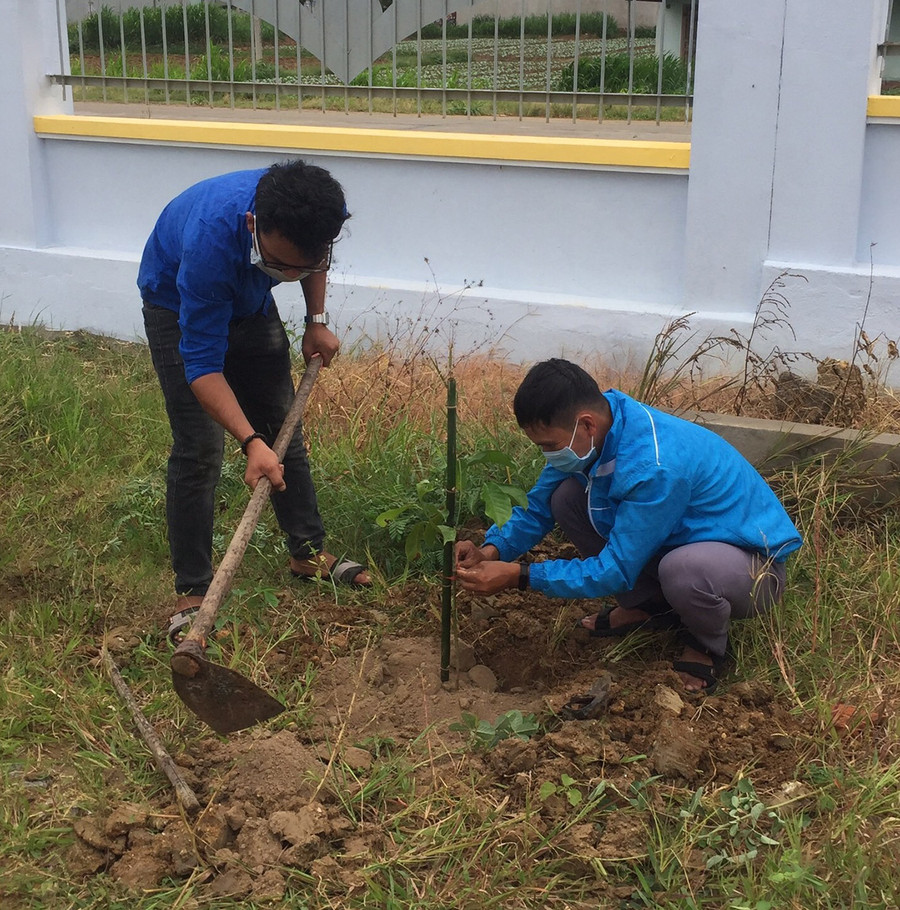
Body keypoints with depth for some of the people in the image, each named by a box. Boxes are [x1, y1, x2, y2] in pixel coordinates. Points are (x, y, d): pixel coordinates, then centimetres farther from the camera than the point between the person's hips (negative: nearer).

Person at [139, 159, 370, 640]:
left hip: (249, 301, 5)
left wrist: (316, 321, -9)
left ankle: (308, 551, 26)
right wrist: (251, 442, -48)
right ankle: (191, 591, 0)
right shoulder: (212, 242, -45)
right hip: (179, 306, -5)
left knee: (284, 429, 10)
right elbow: (202, 365, -39)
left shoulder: (317, 209, -29)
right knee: (199, 450, -12)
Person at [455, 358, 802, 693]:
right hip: (676, 539, 8)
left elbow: (617, 570, -29)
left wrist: (517, 576, -29)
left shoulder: (655, 467, -36)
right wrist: (492, 551, -17)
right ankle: (646, 606, 10)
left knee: (683, 568, -42)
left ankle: (708, 643, -5)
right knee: (566, 496, -6)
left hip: (753, 562, -7)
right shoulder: (595, 430, -11)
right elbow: (539, 507, 1)